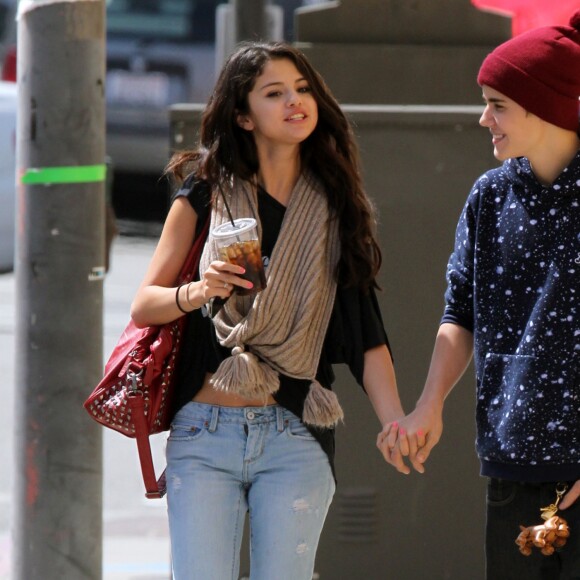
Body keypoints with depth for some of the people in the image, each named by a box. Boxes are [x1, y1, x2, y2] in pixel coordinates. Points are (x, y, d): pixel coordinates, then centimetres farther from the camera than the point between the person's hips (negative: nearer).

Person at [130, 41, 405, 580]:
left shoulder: (334, 208, 11)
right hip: (204, 435, -1)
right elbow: (143, 306, 5)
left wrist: (397, 427, -6)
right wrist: (197, 292, -16)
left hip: (296, 440, 1)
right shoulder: (207, 194, 5)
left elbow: (366, 334, 6)